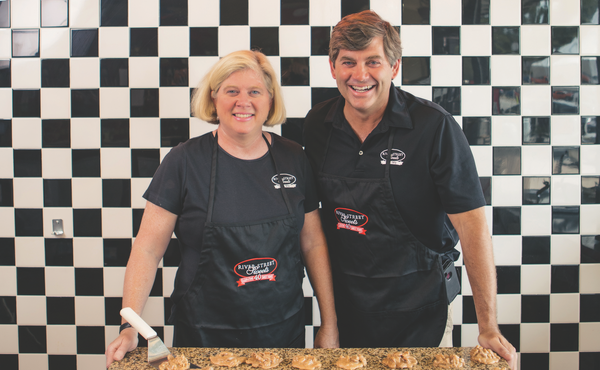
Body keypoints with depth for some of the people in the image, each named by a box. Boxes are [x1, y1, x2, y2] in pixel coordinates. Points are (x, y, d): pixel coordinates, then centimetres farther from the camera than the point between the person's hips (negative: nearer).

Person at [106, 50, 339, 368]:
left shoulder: (293, 159, 0)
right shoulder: (185, 161, -9)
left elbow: (313, 243, 5)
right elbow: (147, 249, -9)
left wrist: (329, 324, 4)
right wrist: (130, 327, -18)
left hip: (284, 330, 3)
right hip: (205, 336, -2)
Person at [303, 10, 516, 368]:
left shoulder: (435, 127, -17)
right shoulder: (316, 125, -3)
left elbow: (472, 225, -17)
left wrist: (488, 328, -20)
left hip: (419, 310, -3)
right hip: (345, 305, 4)